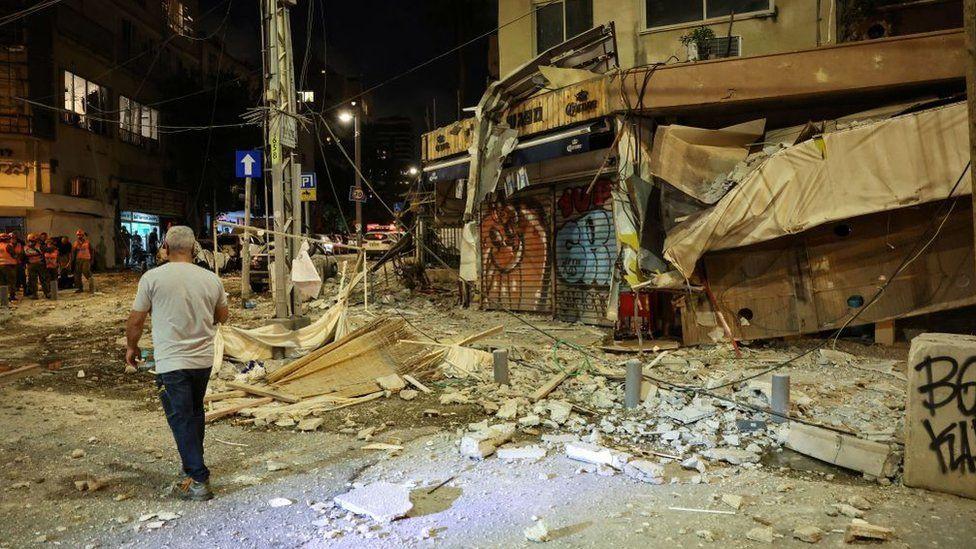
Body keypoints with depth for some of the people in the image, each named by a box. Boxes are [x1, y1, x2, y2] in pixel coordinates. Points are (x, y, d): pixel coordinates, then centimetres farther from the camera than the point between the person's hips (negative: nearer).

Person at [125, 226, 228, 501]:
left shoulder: (152, 277, -11)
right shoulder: (211, 279, -1)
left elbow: (136, 320, -3)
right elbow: (222, 316, 13)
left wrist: (131, 347, 15)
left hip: (171, 362, -4)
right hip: (204, 360, 4)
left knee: (181, 420, 3)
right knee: (195, 413, 21)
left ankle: (198, 480, 3)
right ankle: (194, 465, 35)